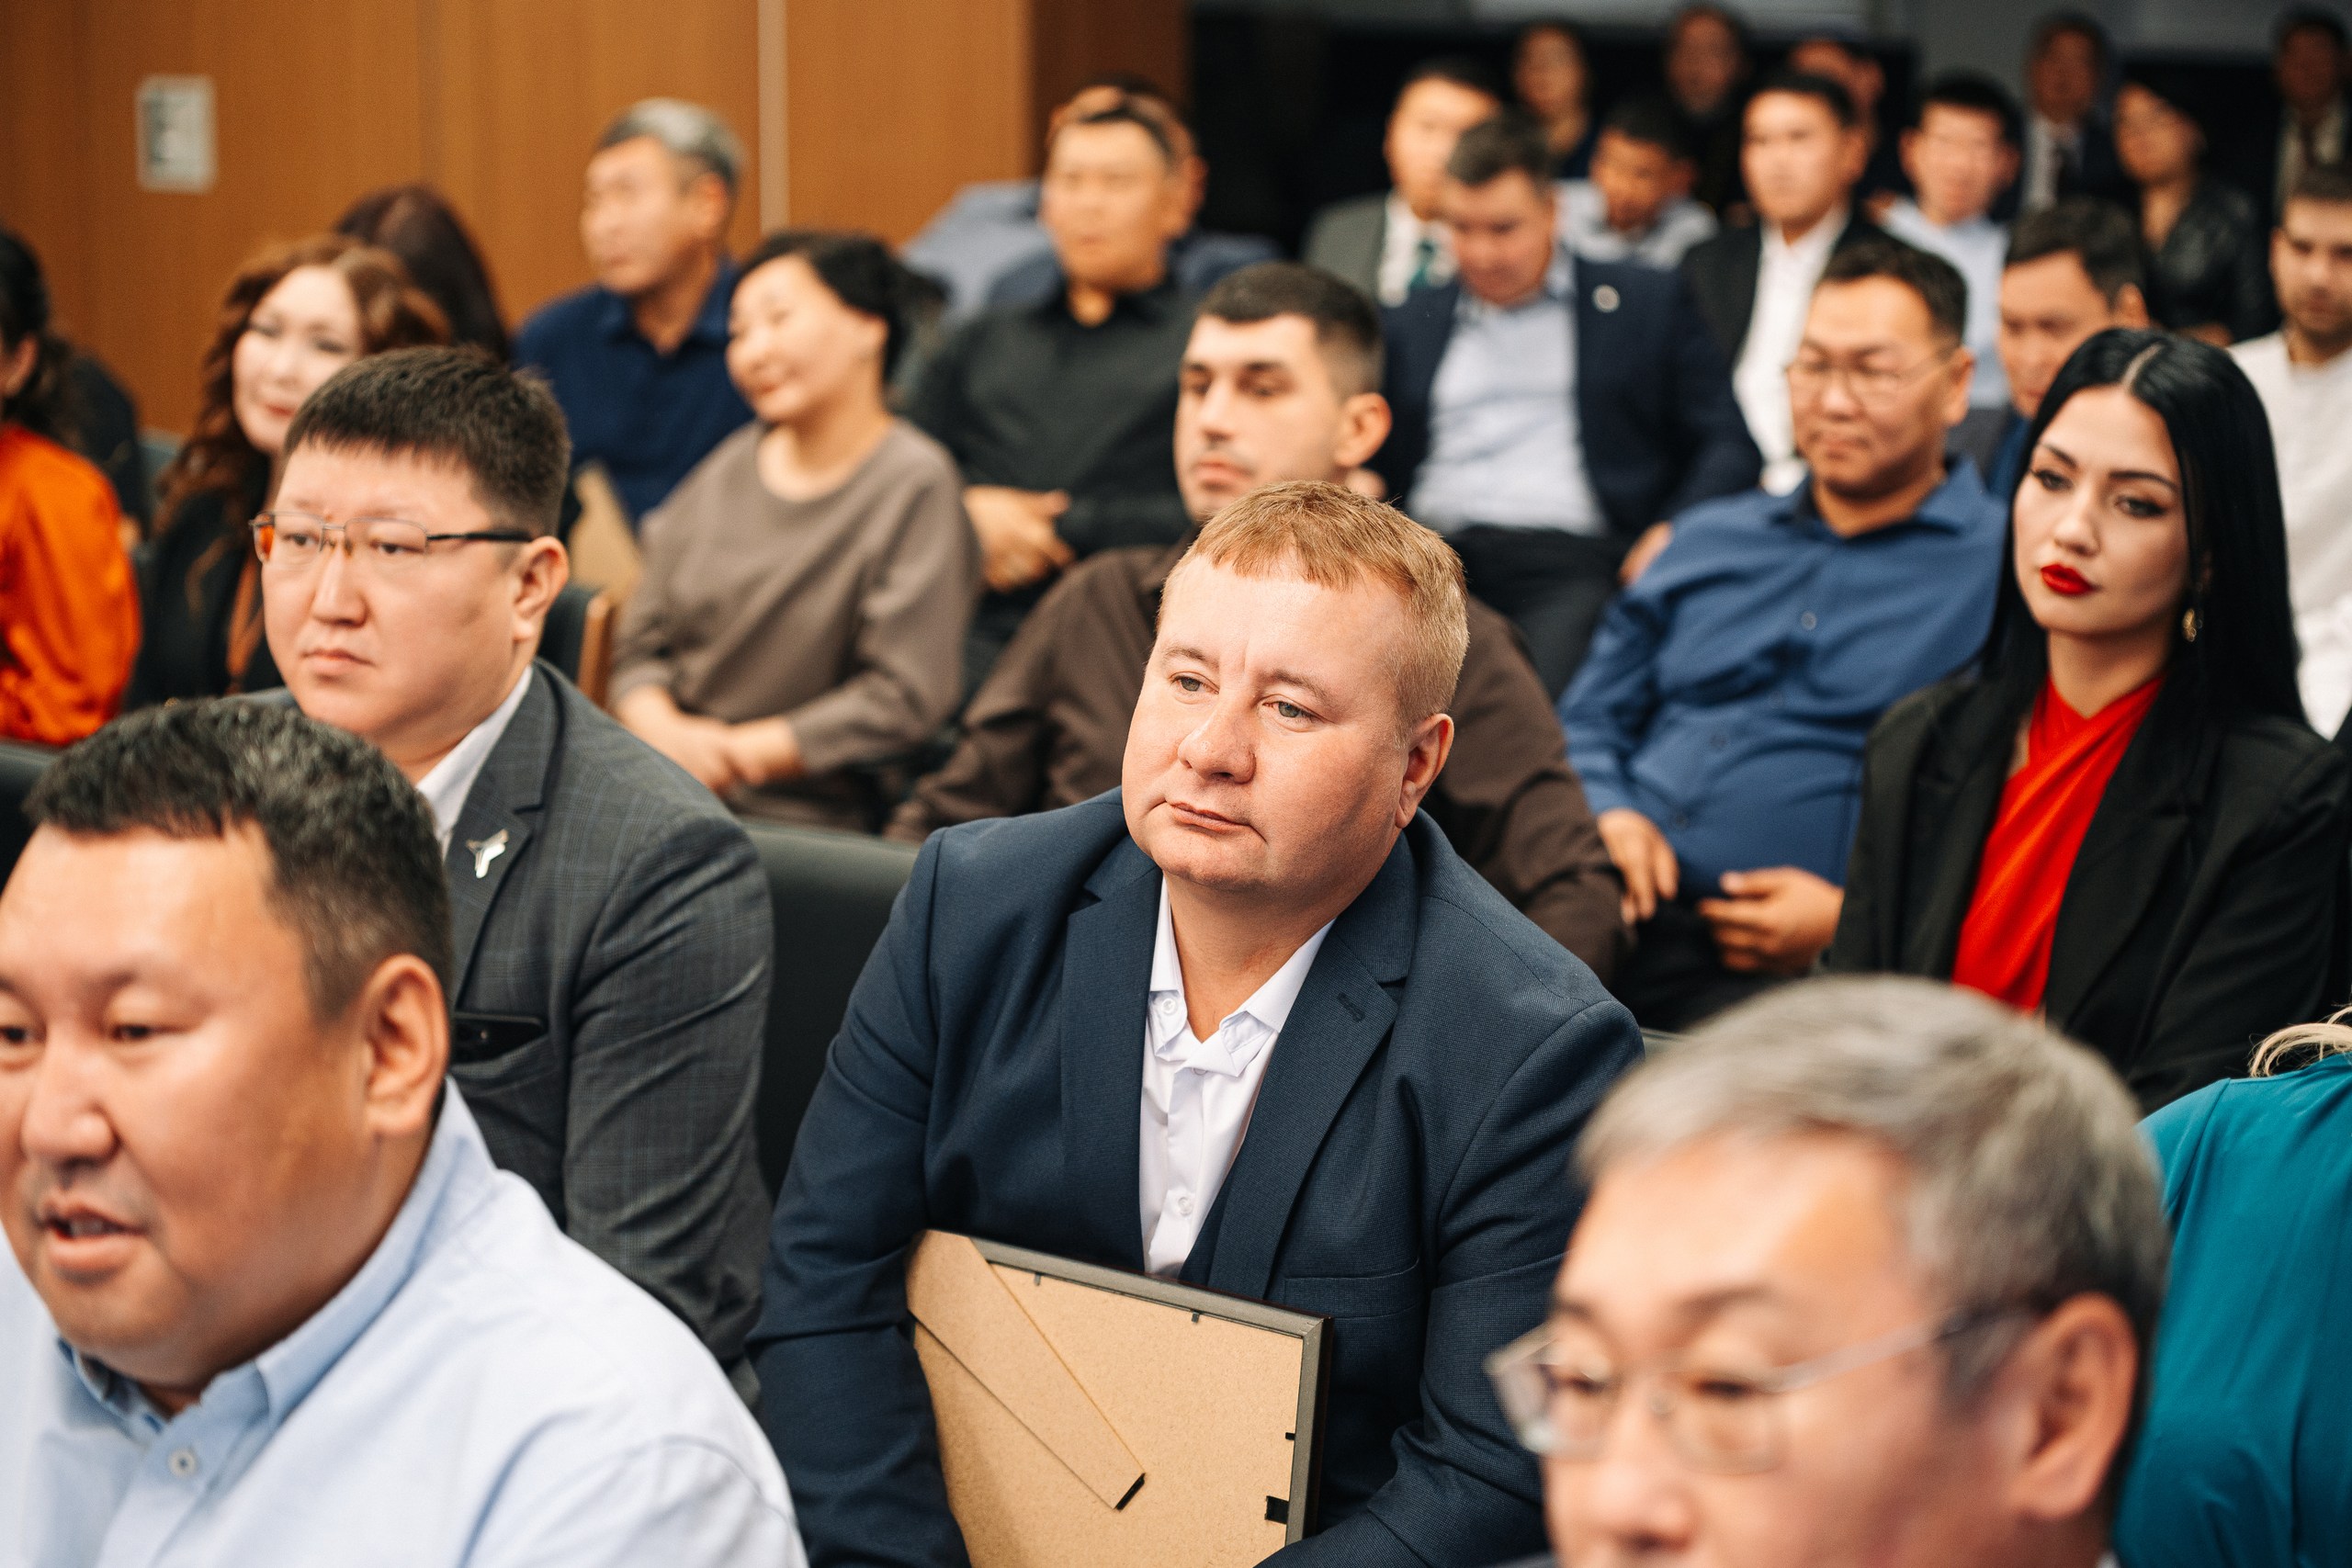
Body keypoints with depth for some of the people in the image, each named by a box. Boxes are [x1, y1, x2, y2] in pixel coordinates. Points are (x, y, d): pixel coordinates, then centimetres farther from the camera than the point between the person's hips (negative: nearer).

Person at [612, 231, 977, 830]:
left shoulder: (914, 483, -7)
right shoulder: (732, 465, 12)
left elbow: (906, 697, -12)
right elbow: (641, 644, 13)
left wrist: (735, 753, -10)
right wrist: (663, 731, -10)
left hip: (802, 819, -6)